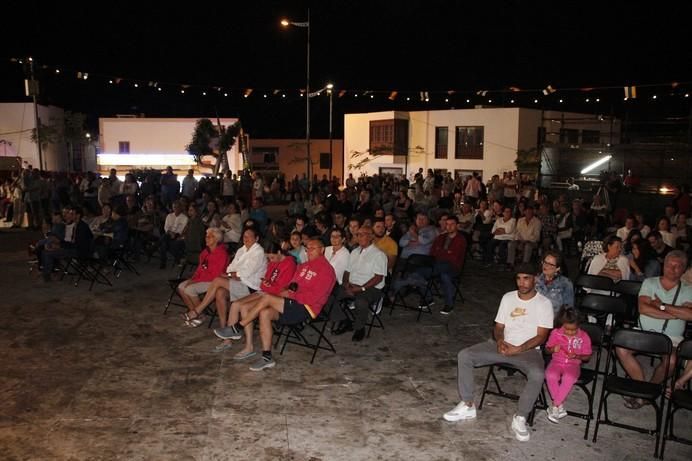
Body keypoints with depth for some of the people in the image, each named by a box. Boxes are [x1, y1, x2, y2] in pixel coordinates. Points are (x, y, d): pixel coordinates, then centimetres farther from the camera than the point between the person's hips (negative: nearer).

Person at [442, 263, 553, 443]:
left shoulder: (544, 303, -5)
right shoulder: (508, 297, 7)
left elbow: (541, 337, -10)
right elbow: (499, 326, 9)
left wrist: (518, 349, -22)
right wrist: (500, 341, -14)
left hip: (528, 350, -4)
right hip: (502, 346, 4)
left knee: (538, 375, -37)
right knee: (464, 355, -15)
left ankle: (520, 419, -17)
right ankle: (467, 406, -5)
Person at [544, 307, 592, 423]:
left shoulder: (584, 337, -3)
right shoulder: (555, 333, -2)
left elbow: (587, 356, 5)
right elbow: (547, 349, 9)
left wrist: (577, 356, -16)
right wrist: (553, 349, -14)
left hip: (573, 364, -1)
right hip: (557, 361, 1)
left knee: (569, 378, -35)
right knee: (550, 375, -32)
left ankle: (555, 406, -21)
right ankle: (560, 406, -16)